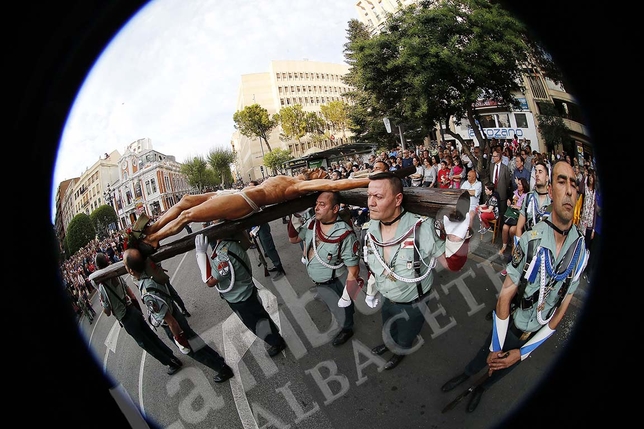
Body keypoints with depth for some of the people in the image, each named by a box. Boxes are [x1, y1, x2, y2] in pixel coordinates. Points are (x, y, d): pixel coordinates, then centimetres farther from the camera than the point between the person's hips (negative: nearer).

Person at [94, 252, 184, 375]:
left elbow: (107, 313, -10)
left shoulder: (102, 288, -19)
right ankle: (172, 357, 27)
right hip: (134, 310, 5)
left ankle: (172, 363, 16)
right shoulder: (117, 276, -2)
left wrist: (101, 303, 7)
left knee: (145, 343, 9)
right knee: (151, 335, 19)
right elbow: (132, 295, 6)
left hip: (126, 319, -5)